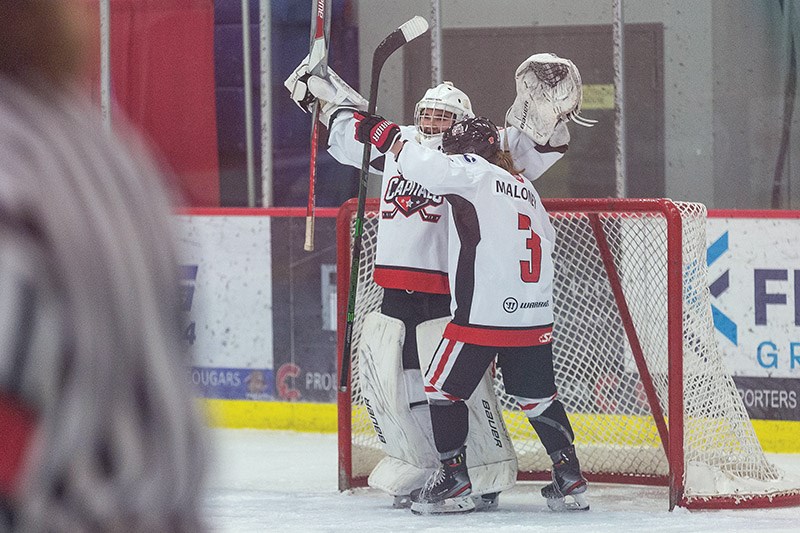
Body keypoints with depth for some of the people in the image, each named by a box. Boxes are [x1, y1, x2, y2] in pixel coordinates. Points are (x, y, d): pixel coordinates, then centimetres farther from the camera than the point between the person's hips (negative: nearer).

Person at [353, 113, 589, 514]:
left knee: (443, 387, 5)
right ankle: (570, 480, 15)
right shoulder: (525, 188, 18)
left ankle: (454, 481, 2)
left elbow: (424, 166, -20)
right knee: (537, 396, 17)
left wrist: (381, 133, -11)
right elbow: (546, 238, 24)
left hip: (482, 313, -7)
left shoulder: (473, 171, -5)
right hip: (535, 319, 7)